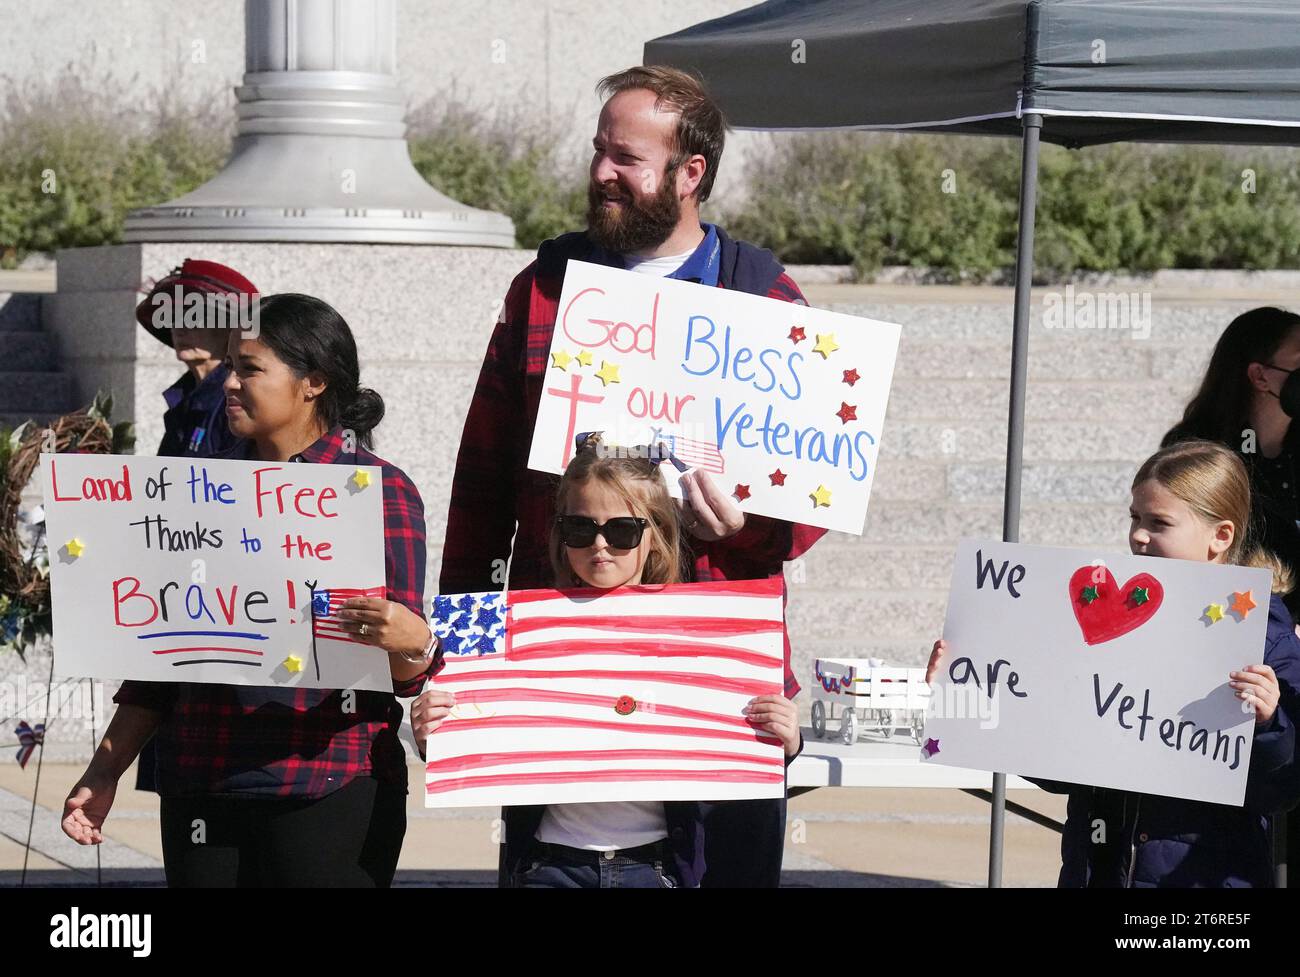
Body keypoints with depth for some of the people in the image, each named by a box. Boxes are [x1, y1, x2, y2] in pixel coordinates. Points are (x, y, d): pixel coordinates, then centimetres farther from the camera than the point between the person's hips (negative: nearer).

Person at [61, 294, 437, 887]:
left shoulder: (378, 489, -2)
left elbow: (404, 673, -7)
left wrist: (409, 640, -31)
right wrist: (104, 771, 12)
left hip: (329, 788, -5)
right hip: (200, 788, 5)